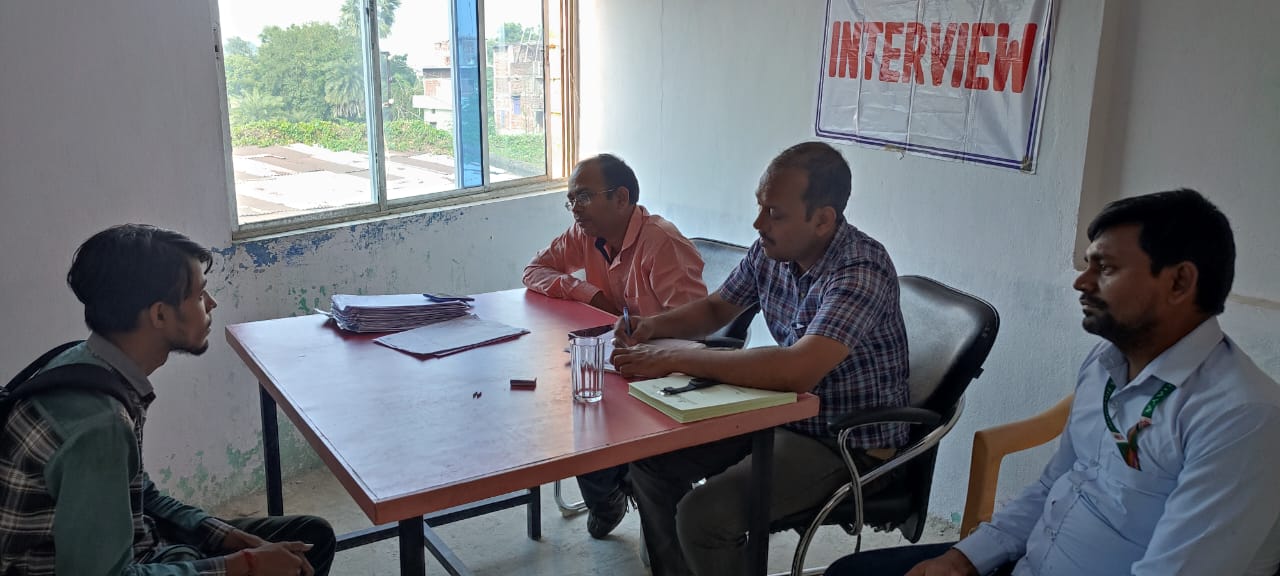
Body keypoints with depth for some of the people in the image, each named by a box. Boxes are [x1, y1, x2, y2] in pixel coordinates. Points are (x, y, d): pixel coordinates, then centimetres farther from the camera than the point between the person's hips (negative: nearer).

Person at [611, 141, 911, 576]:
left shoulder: (861, 270, -27)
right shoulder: (770, 251, -3)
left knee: (703, 514, -24)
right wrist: (656, 324, -6)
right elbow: (716, 309, 15)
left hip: (853, 446, -8)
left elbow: (796, 371, -39)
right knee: (651, 455, 6)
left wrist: (674, 360, -33)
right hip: (783, 415, 8)